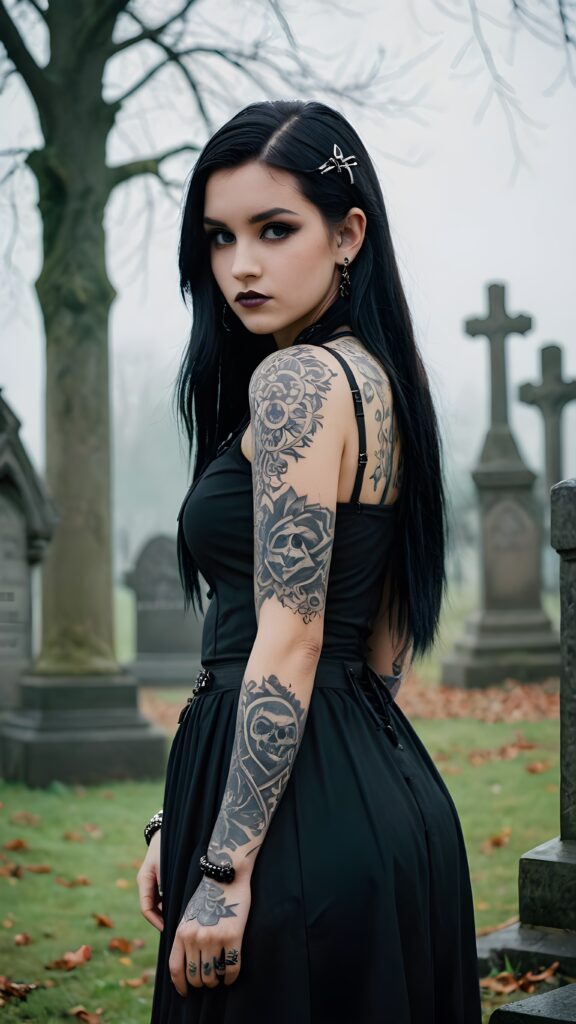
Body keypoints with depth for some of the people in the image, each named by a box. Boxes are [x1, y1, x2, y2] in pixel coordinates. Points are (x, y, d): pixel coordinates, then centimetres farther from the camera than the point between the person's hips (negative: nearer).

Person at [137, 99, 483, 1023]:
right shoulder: (382, 376, 14)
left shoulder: (295, 379, -13)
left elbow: (288, 640, -19)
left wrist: (226, 866, -19)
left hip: (301, 811, -9)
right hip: (385, 793, 9)